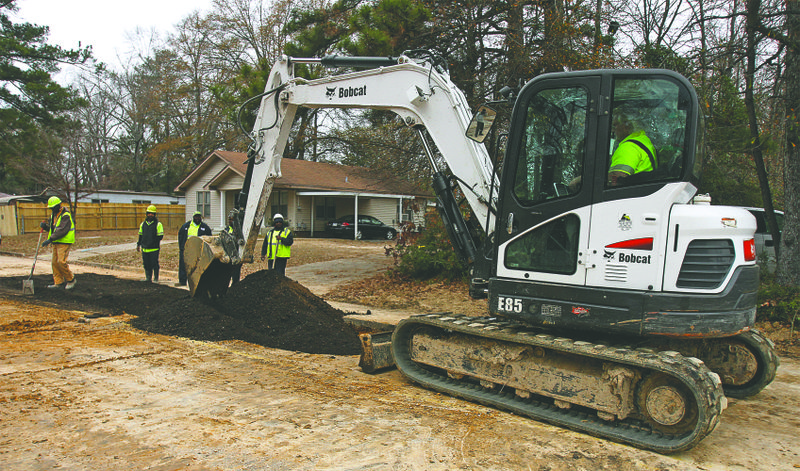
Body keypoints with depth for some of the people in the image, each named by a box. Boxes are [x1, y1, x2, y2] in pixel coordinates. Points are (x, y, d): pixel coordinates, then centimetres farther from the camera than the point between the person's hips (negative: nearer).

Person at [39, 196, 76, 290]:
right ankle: (58, 282, 13)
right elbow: (52, 228, 21)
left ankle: (71, 279, 1)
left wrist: (50, 239, -25)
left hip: (64, 242, -9)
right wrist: (45, 226, -1)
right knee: (55, 262, 7)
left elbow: (62, 230, -23)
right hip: (56, 242, 9)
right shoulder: (53, 214, 15)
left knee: (61, 262, -14)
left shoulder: (65, 216, -15)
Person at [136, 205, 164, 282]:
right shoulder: (143, 224, 13)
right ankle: (148, 277, 19)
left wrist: (154, 241, -13)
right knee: (146, 264, 8)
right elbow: (140, 235, 20)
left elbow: (160, 236, -4)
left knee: (154, 264, -3)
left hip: (154, 249, -5)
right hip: (145, 248, 5)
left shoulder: (158, 224, -3)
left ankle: (156, 278, 7)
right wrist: (138, 244, 16)